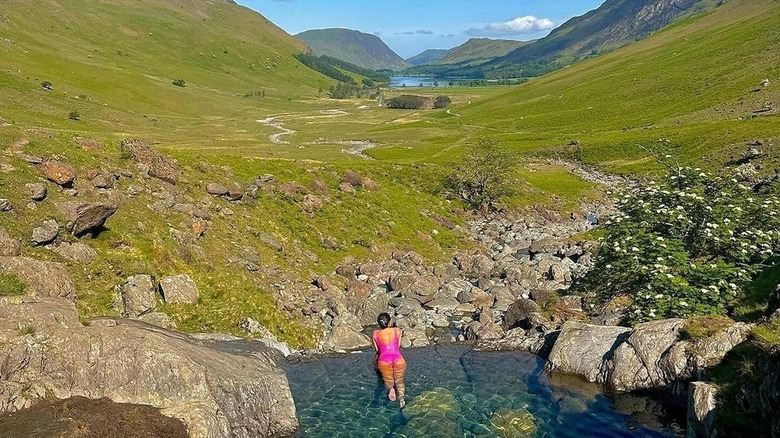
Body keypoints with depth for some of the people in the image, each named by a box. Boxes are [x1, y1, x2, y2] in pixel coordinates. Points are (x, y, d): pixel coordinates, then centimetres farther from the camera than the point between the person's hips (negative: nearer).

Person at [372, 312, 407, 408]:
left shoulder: (375, 333, 5)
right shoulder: (397, 330, 5)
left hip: (384, 360, 0)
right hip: (398, 359, 0)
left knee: (388, 381, 22)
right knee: (399, 381, 19)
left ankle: (391, 388, -16)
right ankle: (401, 396, -14)